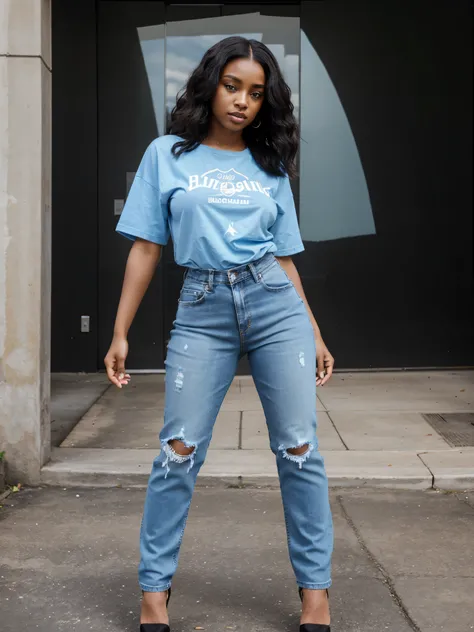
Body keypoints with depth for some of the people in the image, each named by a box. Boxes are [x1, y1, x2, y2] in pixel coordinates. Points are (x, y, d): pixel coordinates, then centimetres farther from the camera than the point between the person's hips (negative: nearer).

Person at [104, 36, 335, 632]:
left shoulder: (270, 167, 12)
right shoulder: (167, 156, 7)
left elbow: (284, 258, 15)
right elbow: (145, 249, 5)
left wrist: (314, 333, 11)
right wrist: (120, 332, 1)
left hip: (275, 302, 2)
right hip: (201, 309, -1)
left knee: (299, 448, 0)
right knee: (179, 452, -3)